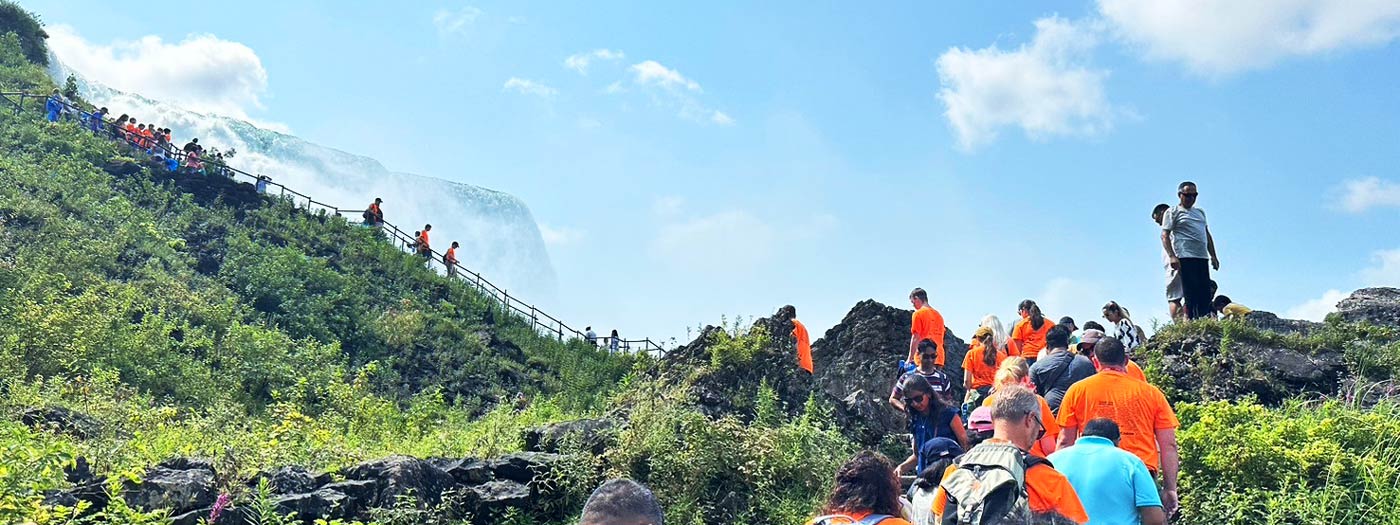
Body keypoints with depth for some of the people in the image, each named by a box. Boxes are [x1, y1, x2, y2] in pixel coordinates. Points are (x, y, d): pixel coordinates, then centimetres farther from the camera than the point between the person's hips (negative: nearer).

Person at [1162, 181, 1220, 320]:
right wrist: (1172, 256, -18)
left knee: (1205, 294, 2)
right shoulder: (1172, 212, 3)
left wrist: (1213, 256, 17)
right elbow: (1165, 235, -5)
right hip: (1185, 257, -7)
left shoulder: (1200, 212, 24)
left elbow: (1207, 235, 26)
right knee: (1190, 294, -11)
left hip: (1202, 257, 7)